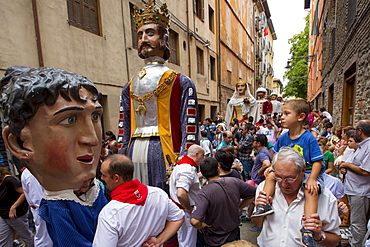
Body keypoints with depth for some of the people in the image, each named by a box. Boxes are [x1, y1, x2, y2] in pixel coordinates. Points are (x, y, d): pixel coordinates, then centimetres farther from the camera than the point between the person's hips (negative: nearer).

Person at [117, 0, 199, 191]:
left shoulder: (181, 82, 0)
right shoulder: (129, 87, 15)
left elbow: (190, 128, -6)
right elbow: (123, 130, 15)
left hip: (164, 152, -4)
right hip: (134, 152, 5)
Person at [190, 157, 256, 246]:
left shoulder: (205, 193, -30)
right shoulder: (234, 182, -17)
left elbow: (194, 221, -38)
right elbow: (254, 192, -2)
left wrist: (201, 225, -16)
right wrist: (239, 207, 2)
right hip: (234, 234, 4)